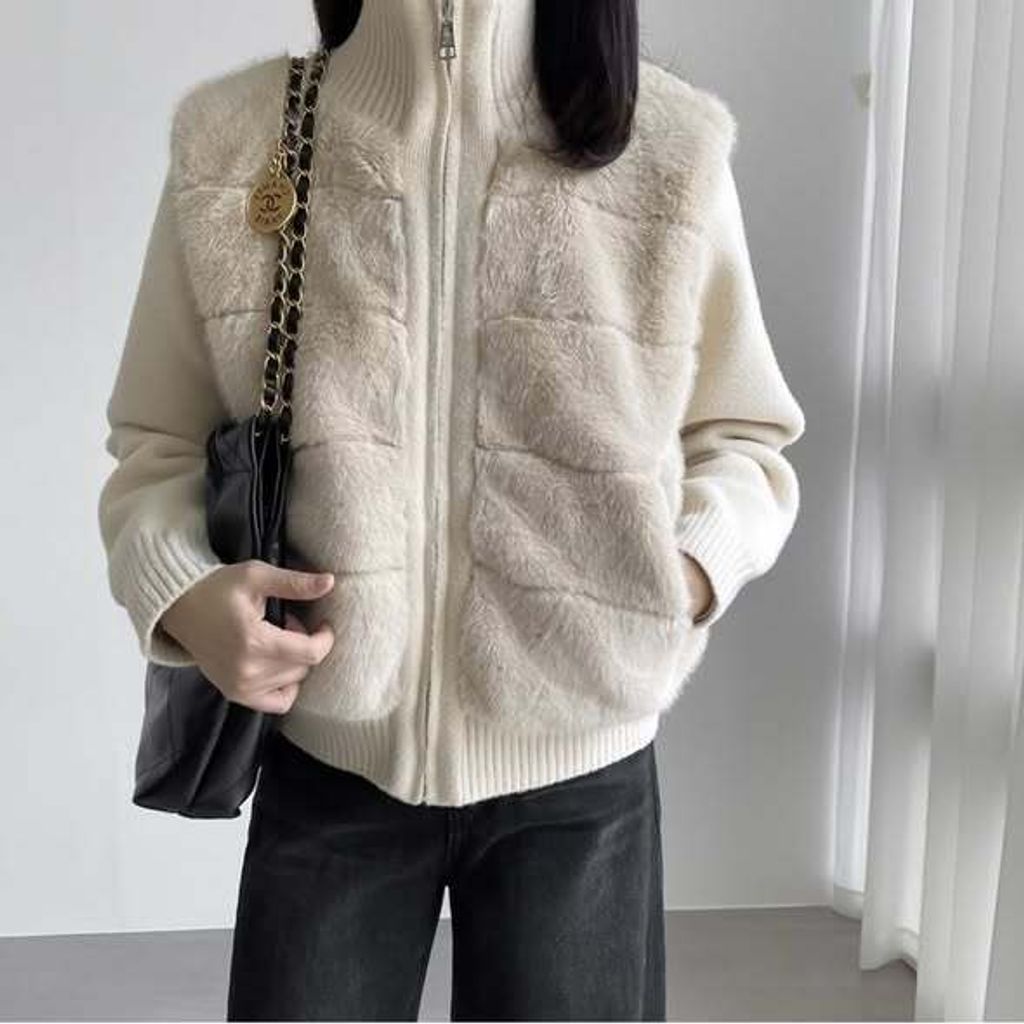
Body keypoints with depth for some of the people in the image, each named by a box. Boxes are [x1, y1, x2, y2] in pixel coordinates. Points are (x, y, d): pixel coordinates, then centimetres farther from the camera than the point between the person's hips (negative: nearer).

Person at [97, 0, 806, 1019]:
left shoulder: (672, 148, -7)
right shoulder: (231, 141, -4)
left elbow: (743, 436, 5)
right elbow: (156, 445, 2)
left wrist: (693, 564, -15)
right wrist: (180, 588, -17)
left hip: (578, 776, 0)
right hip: (323, 767, 1)